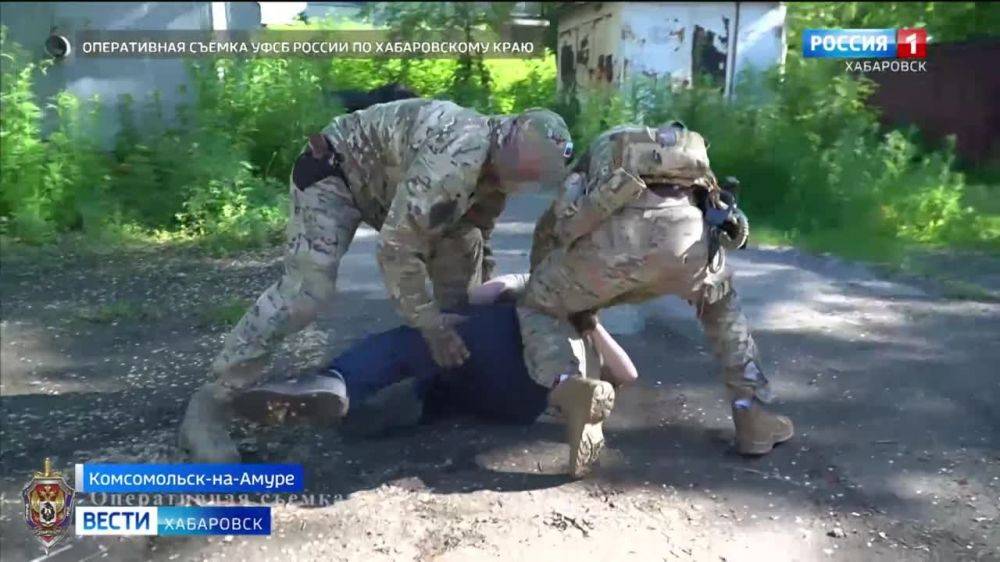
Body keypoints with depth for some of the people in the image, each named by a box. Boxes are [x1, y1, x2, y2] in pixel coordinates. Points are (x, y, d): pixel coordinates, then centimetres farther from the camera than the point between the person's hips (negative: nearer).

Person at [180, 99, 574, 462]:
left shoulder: (496, 165, -5)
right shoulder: (455, 158, -36)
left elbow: (475, 232, 12)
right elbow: (396, 245, -35)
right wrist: (431, 326, -27)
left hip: (390, 185, 10)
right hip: (335, 168, -10)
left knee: (463, 246, 9)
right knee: (306, 289, -25)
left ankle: (455, 373, 24)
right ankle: (211, 404, -16)